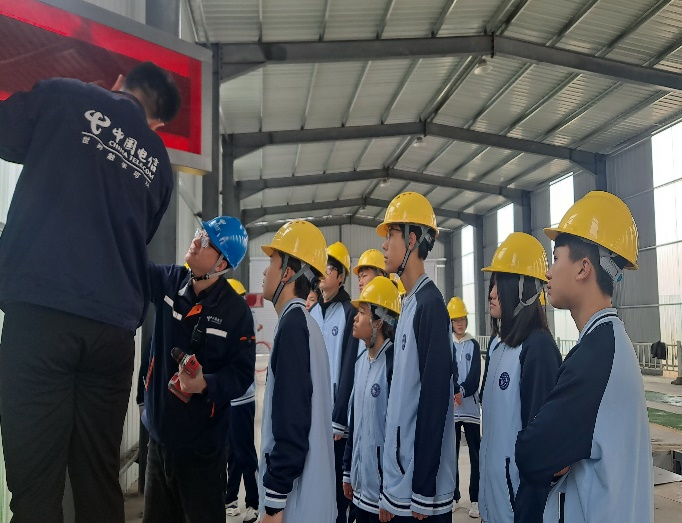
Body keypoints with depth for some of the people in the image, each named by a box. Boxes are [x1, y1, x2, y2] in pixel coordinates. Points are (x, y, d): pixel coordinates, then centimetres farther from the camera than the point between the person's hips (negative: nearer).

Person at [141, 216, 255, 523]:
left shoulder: (236, 310, -13)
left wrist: (206, 384, -29)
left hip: (201, 444, -5)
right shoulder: (169, 281, -1)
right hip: (159, 434, 5)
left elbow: (242, 373, -12)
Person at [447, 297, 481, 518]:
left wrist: (462, 393, -16)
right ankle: (454, 496, 18)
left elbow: (475, 376, -3)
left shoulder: (474, 345, 5)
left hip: (471, 405, 0)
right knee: (451, 453, 6)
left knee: (475, 454, 1)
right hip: (450, 406, 0)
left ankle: (475, 499, 9)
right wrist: (455, 392, -15)